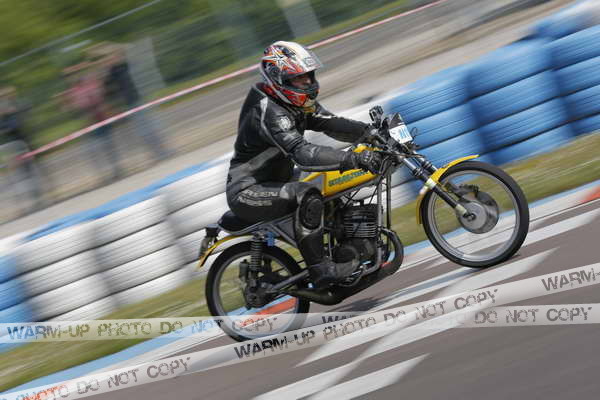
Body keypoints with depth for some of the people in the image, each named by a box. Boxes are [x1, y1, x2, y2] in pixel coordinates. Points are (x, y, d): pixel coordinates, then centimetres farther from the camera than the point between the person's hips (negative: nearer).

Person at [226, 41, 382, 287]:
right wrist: (354, 159, -45)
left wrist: (372, 132, -18)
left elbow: (330, 124, -2)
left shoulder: (297, 104, 5)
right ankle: (320, 270, -30)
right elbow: (302, 154, -38)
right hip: (247, 192, -10)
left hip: (272, 183, 10)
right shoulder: (269, 112, -26)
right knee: (306, 195, -33)